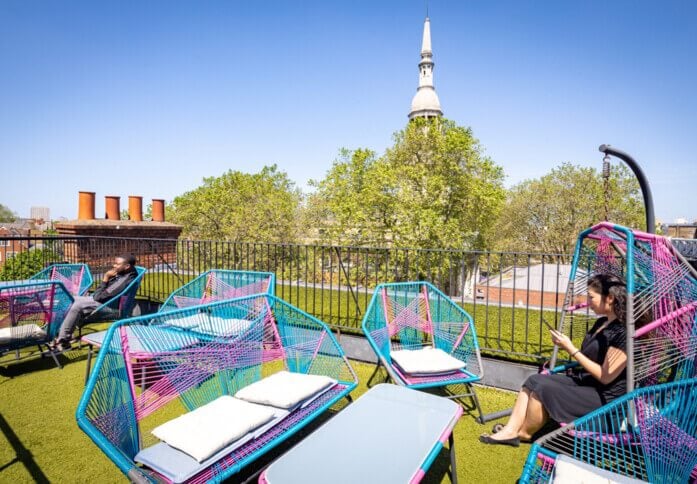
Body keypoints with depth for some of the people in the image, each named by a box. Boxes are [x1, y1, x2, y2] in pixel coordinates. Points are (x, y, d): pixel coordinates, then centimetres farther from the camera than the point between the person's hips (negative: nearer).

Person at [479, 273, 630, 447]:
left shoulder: (622, 332, -21)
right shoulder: (601, 323, 8)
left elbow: (605, 376, -21)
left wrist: (571, 349, -19)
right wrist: (567, 346, -2)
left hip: (604, 399, -9)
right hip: (584, 382, 9)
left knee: (543, 388, -22)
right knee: (534, 380, -2)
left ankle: (524, 433, 3)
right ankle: (510, 430, -9)